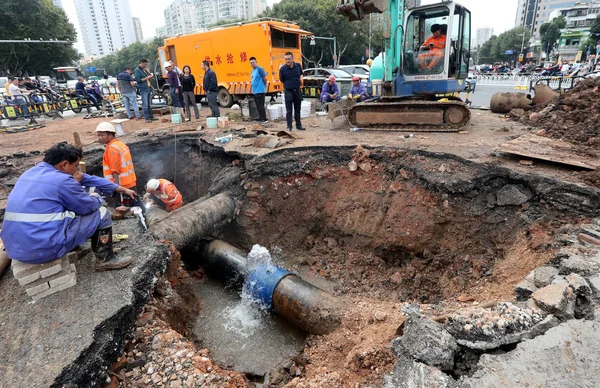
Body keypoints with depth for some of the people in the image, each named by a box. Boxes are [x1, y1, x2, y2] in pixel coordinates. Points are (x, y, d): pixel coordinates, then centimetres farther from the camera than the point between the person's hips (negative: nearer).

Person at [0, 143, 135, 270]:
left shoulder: (32, 172, 14)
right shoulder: (61, 180, -14)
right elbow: (89, 206, -1)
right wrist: (97, 197, 20)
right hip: (44, 247, -9)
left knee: (72, 209, 29)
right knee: (102, 213, 4)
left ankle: (74, 250, 29)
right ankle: (105, 259, 15)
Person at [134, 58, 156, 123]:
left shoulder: (145, 69, 15)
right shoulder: (137, 70, -7)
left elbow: (149, 75, 28)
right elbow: (138, 80, -16)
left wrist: (151, 76, 5)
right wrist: (147, 78, -14)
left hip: (149, 88, 8)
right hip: (143, 89, -8)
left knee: (149, 104, 12)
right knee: (145, 104, -7)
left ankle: (150, 116, 18)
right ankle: (147, 118, -5)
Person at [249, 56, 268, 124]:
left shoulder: (259, 69, -10)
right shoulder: (253, 71, 16)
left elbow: (265, 78, -13)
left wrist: (264, 85, 0)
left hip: (260, 91, -9)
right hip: (255, 91, 9)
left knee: (261, 106, -8)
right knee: (258, 106, 12)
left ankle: (264, 119, -2)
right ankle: (260, 118, 20)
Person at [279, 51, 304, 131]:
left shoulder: (298, 66, -1)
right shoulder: (282, 69, -11)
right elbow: (281, 80, 1)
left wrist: (298, 81, 12)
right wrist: (288, 84, 2)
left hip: (297, 90, 3)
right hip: (288, 91, -3)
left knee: (297, 109, 12)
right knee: (289, 110, 0)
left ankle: (298, 125, 21)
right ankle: (289, 126, 6)